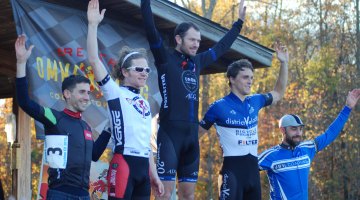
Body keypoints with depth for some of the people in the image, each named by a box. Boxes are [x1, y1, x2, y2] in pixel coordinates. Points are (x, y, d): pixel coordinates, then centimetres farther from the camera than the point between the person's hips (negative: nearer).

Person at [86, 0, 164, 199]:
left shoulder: (144, 103, 21)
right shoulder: (115, 93, 1)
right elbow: (94, 60, -12)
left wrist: (153, 175, 21)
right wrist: (93, 24, -16)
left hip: (143, 167, 7)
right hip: (123, 164, -7)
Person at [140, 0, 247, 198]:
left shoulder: (197, 62, 16)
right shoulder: (165, 59, -1)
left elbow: (222, 46, 30)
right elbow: (150, 29, -12)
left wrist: (239, 21, 37)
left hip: (192, 134, 7)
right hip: (170, 133, -7)